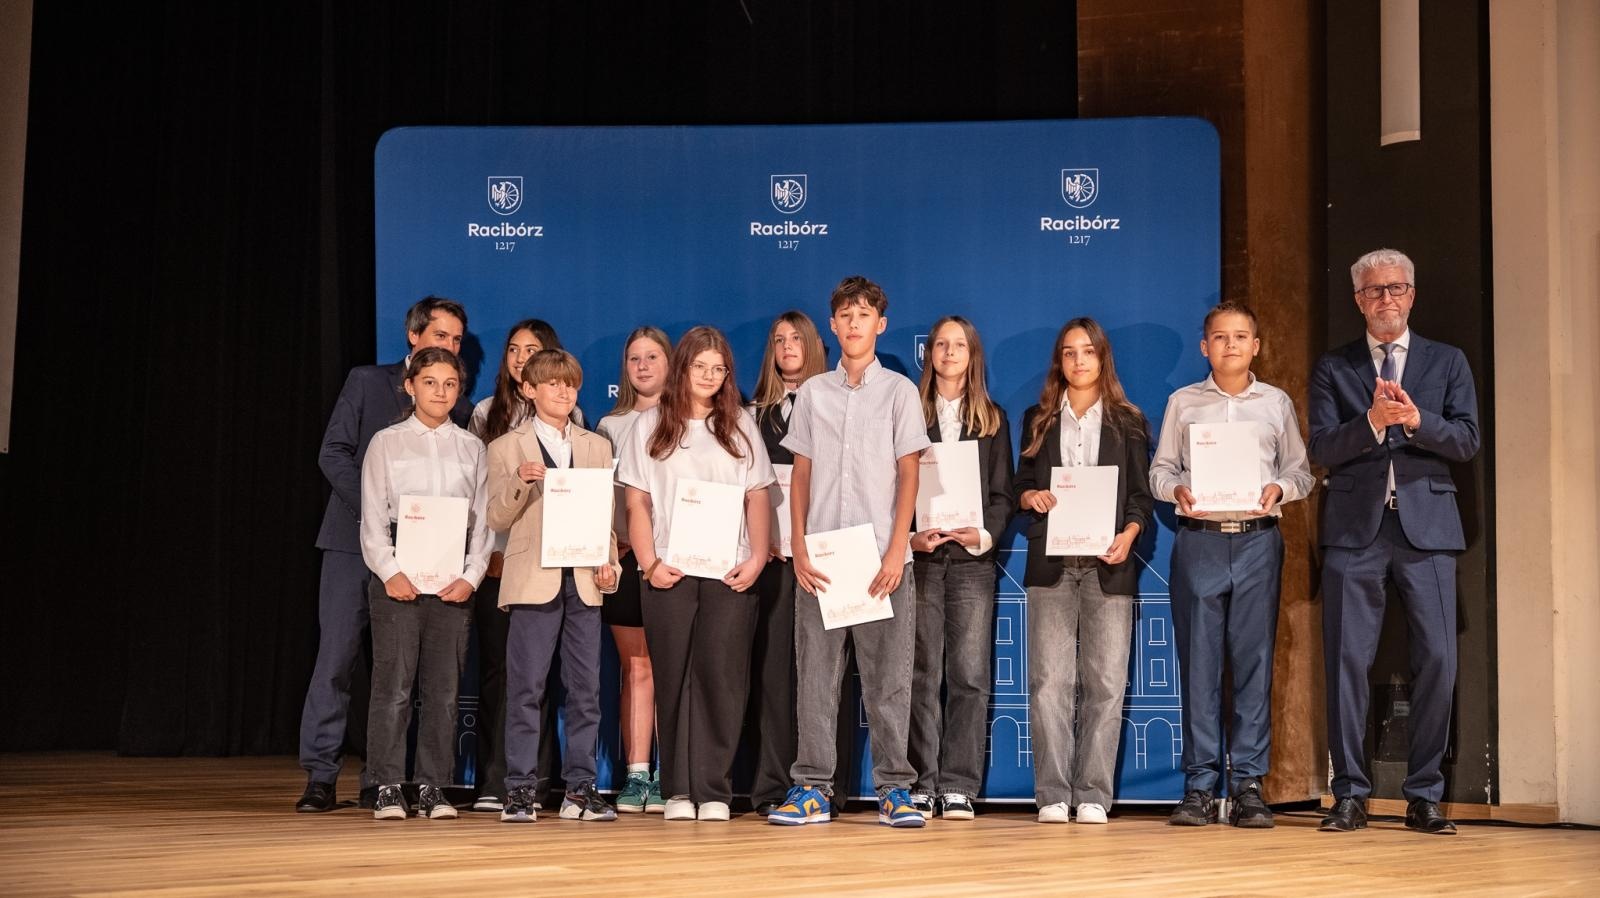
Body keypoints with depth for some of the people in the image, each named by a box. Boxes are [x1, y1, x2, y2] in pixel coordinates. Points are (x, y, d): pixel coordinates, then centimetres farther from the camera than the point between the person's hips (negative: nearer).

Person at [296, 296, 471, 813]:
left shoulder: (459, 410, 9)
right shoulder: (367, 382, 5)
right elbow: (334, 452, -1)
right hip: (355, 540, -2)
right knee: (337, 657, -5)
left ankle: (379, 780, 8)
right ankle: (320, 776, 0)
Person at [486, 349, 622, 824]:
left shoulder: (597, 447, 16)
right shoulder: (506, 448, 7)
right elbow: (498, 517, 2)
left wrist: (610, 563, 0)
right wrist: (520, 483, -16)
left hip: (584, 582, 3)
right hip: (533, 582, -3)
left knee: (585, 688, 3)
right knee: (527, 689, -3)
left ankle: (580, 788, 9)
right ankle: (520, 789, 2)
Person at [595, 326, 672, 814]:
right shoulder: (610, 426, 16)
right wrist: (608, 540, -2)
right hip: (624, 557, 3)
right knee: (635, 668, 2)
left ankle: (668, 777, -1)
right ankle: (636, 776, 3)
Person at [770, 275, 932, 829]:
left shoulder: (899, 390, 5)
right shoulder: (813, 392, 11)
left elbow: (908, 475, 1)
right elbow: (800, 475, 11)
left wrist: (896, 551, -9)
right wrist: (798, 548, 1)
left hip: (881, 558, -2)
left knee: (888, 678, -1)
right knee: (815, 676, 3)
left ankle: (894, 788, 6)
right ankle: (812, 788, 8)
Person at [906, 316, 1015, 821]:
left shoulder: (993, 420, 14)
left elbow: (1002, 493, 8)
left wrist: (986, 535, -10)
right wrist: (911, 536, -11)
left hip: (972, 558, 1)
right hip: (919, 556, -1)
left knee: (970, 674, -3)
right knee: (921, 674, -2)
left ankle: (959, 787, 0)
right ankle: (920, 786, 2)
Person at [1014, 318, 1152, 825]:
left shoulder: (1128, 423, 11)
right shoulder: (1038, 420, 16)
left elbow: (1142, 495, 7)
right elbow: (1020, 487, 16)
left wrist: (1129, 533, -12)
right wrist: (1031, 497, -8)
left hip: (1107, 565, -1)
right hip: (1051, 564, 1)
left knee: (1106, 682, -3)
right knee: (1049, 680, -5)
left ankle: (1093, 795, 1)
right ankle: (1052, 795, -1)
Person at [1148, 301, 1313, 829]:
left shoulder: (1277, 403, 12)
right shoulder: (1183, 403, 11)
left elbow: (1301, 471, 11)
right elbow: (1160, 469, 11)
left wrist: (1278, 489, -9)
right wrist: (1176, 489, -10)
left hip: (1257, 541, 0)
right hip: (1199, 541, 0)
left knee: (1254, 660, -2)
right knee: (1199, 661, -1)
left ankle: (1248, 785, 1)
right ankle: (1200, 785, 3)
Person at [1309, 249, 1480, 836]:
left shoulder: (1447, 363, 14)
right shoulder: (1333, 368, 11)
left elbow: (1467, 442, 3)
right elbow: (1321, 449, 0)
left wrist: (1415, 419, -14)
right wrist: (1372, 421, -16)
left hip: (1426, 525, 1)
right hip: (1355, 528, 0)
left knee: (1437, 660, -3)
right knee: (1347, 660, -2)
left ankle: (1424, 797, 6)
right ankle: (1350, 795, 5)